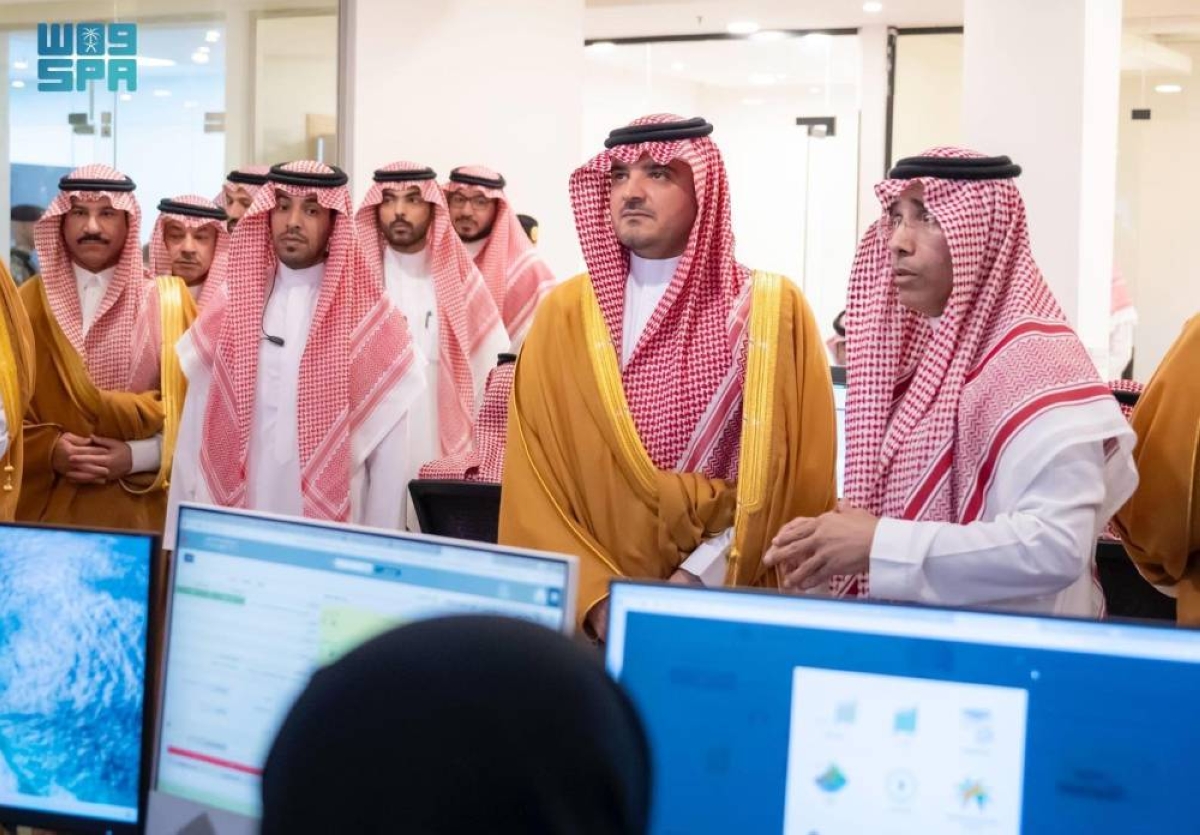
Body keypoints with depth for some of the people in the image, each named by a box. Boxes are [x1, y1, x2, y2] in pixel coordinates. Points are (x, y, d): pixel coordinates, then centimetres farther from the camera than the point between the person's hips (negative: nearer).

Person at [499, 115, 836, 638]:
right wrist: (598, 594, -12)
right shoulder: (565, 314, 3)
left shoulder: (776, 310, -2)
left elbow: (797, 479, -5)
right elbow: (532, 482, 0)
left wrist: (698, 577, -14)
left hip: (729, 607, -1)